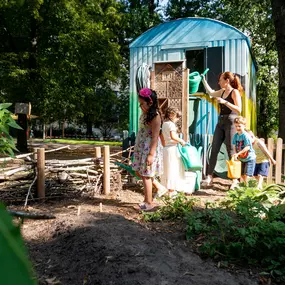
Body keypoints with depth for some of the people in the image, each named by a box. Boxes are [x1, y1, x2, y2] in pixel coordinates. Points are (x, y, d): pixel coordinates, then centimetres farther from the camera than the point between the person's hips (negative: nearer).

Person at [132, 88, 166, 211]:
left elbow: (155, 137, -20)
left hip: (150, 148, -9)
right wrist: (137, 147, 18)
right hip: (141, 147, 9)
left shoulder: (155, 116, -18)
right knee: (139, 171, 16)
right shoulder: (145, 113, 8)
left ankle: (149, 203, 14)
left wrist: (151, 154, -22)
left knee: (146, 175, 0)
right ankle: (160, 187, 28)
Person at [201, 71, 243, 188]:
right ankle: (209, 177, 6)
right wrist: (203, 80, 31)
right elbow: (211, 92, 33)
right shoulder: (222, 91, 15)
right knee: (214, 150, 2)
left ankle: (235, 179, 6)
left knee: (231, 151, -4)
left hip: (230, 122, -7)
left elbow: (238, 110, -16)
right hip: (220, 122, 7)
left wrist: (225, 102, -21)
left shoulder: (235, 92, -6)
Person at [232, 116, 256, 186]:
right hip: (241, 159, 7)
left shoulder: (245, 135, -21)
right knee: (242, 174, 13)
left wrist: (238, 153, -27)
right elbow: (235, 146, 4)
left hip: (249, 158, -7)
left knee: (246, 174, -7)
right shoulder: (236, 135, 0)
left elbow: (247, 147, -25)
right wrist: (235, 154, -12)